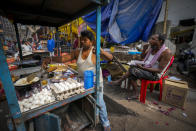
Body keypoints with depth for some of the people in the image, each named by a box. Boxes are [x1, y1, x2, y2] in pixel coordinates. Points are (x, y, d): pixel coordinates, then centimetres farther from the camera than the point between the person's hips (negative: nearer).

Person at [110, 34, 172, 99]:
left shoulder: (166, 52, -19)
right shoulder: (152, 47, 0)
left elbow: (159, 70, -20)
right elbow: (142, 57, 13)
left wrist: (142, 68, -30)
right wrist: (144, 49, -7)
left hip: (154, 74, -7)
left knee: (133, 70, -23)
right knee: (131, 74, -12)